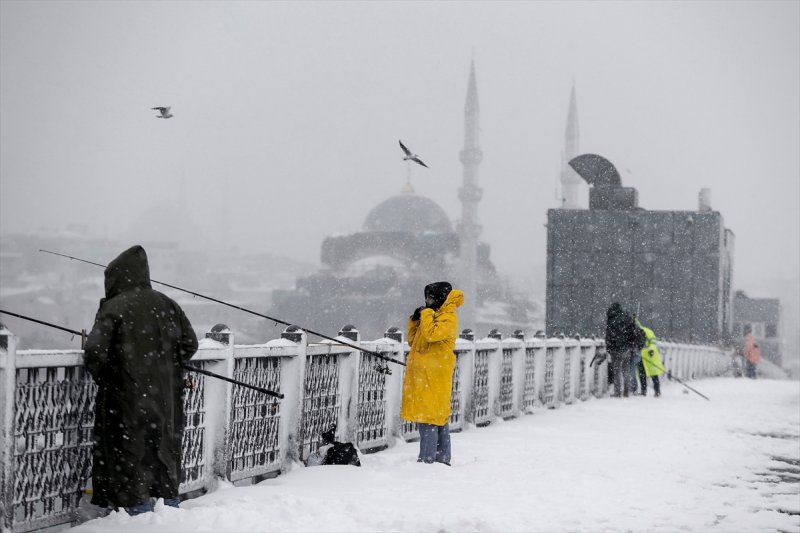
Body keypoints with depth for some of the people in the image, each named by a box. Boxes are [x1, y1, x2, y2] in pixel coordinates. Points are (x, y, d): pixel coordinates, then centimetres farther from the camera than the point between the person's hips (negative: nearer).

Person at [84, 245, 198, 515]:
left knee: (131, 452, 5)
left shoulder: (114, 308, -13)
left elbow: (95, 352, -19)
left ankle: (139, 507, 6)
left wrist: (102, 377, 0)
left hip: (127, 396, -5)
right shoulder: (167, 306, 4)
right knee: (165, 448, 17)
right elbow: (189, 344, 7)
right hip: (165, 397, 5)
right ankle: (170, 502, 26)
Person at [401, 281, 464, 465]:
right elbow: (413, 340, 24)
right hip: (423, 375, 9)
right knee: (439, 419, 12)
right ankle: (443, 458, 17)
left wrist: (426, 313, -12)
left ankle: (427, 459, -13)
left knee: (429, 418, -11)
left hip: (433, 378, -9)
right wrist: (415, 320, 11)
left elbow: (431, 334, -26)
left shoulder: (448, 318, -9)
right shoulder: (433, 316, 20)